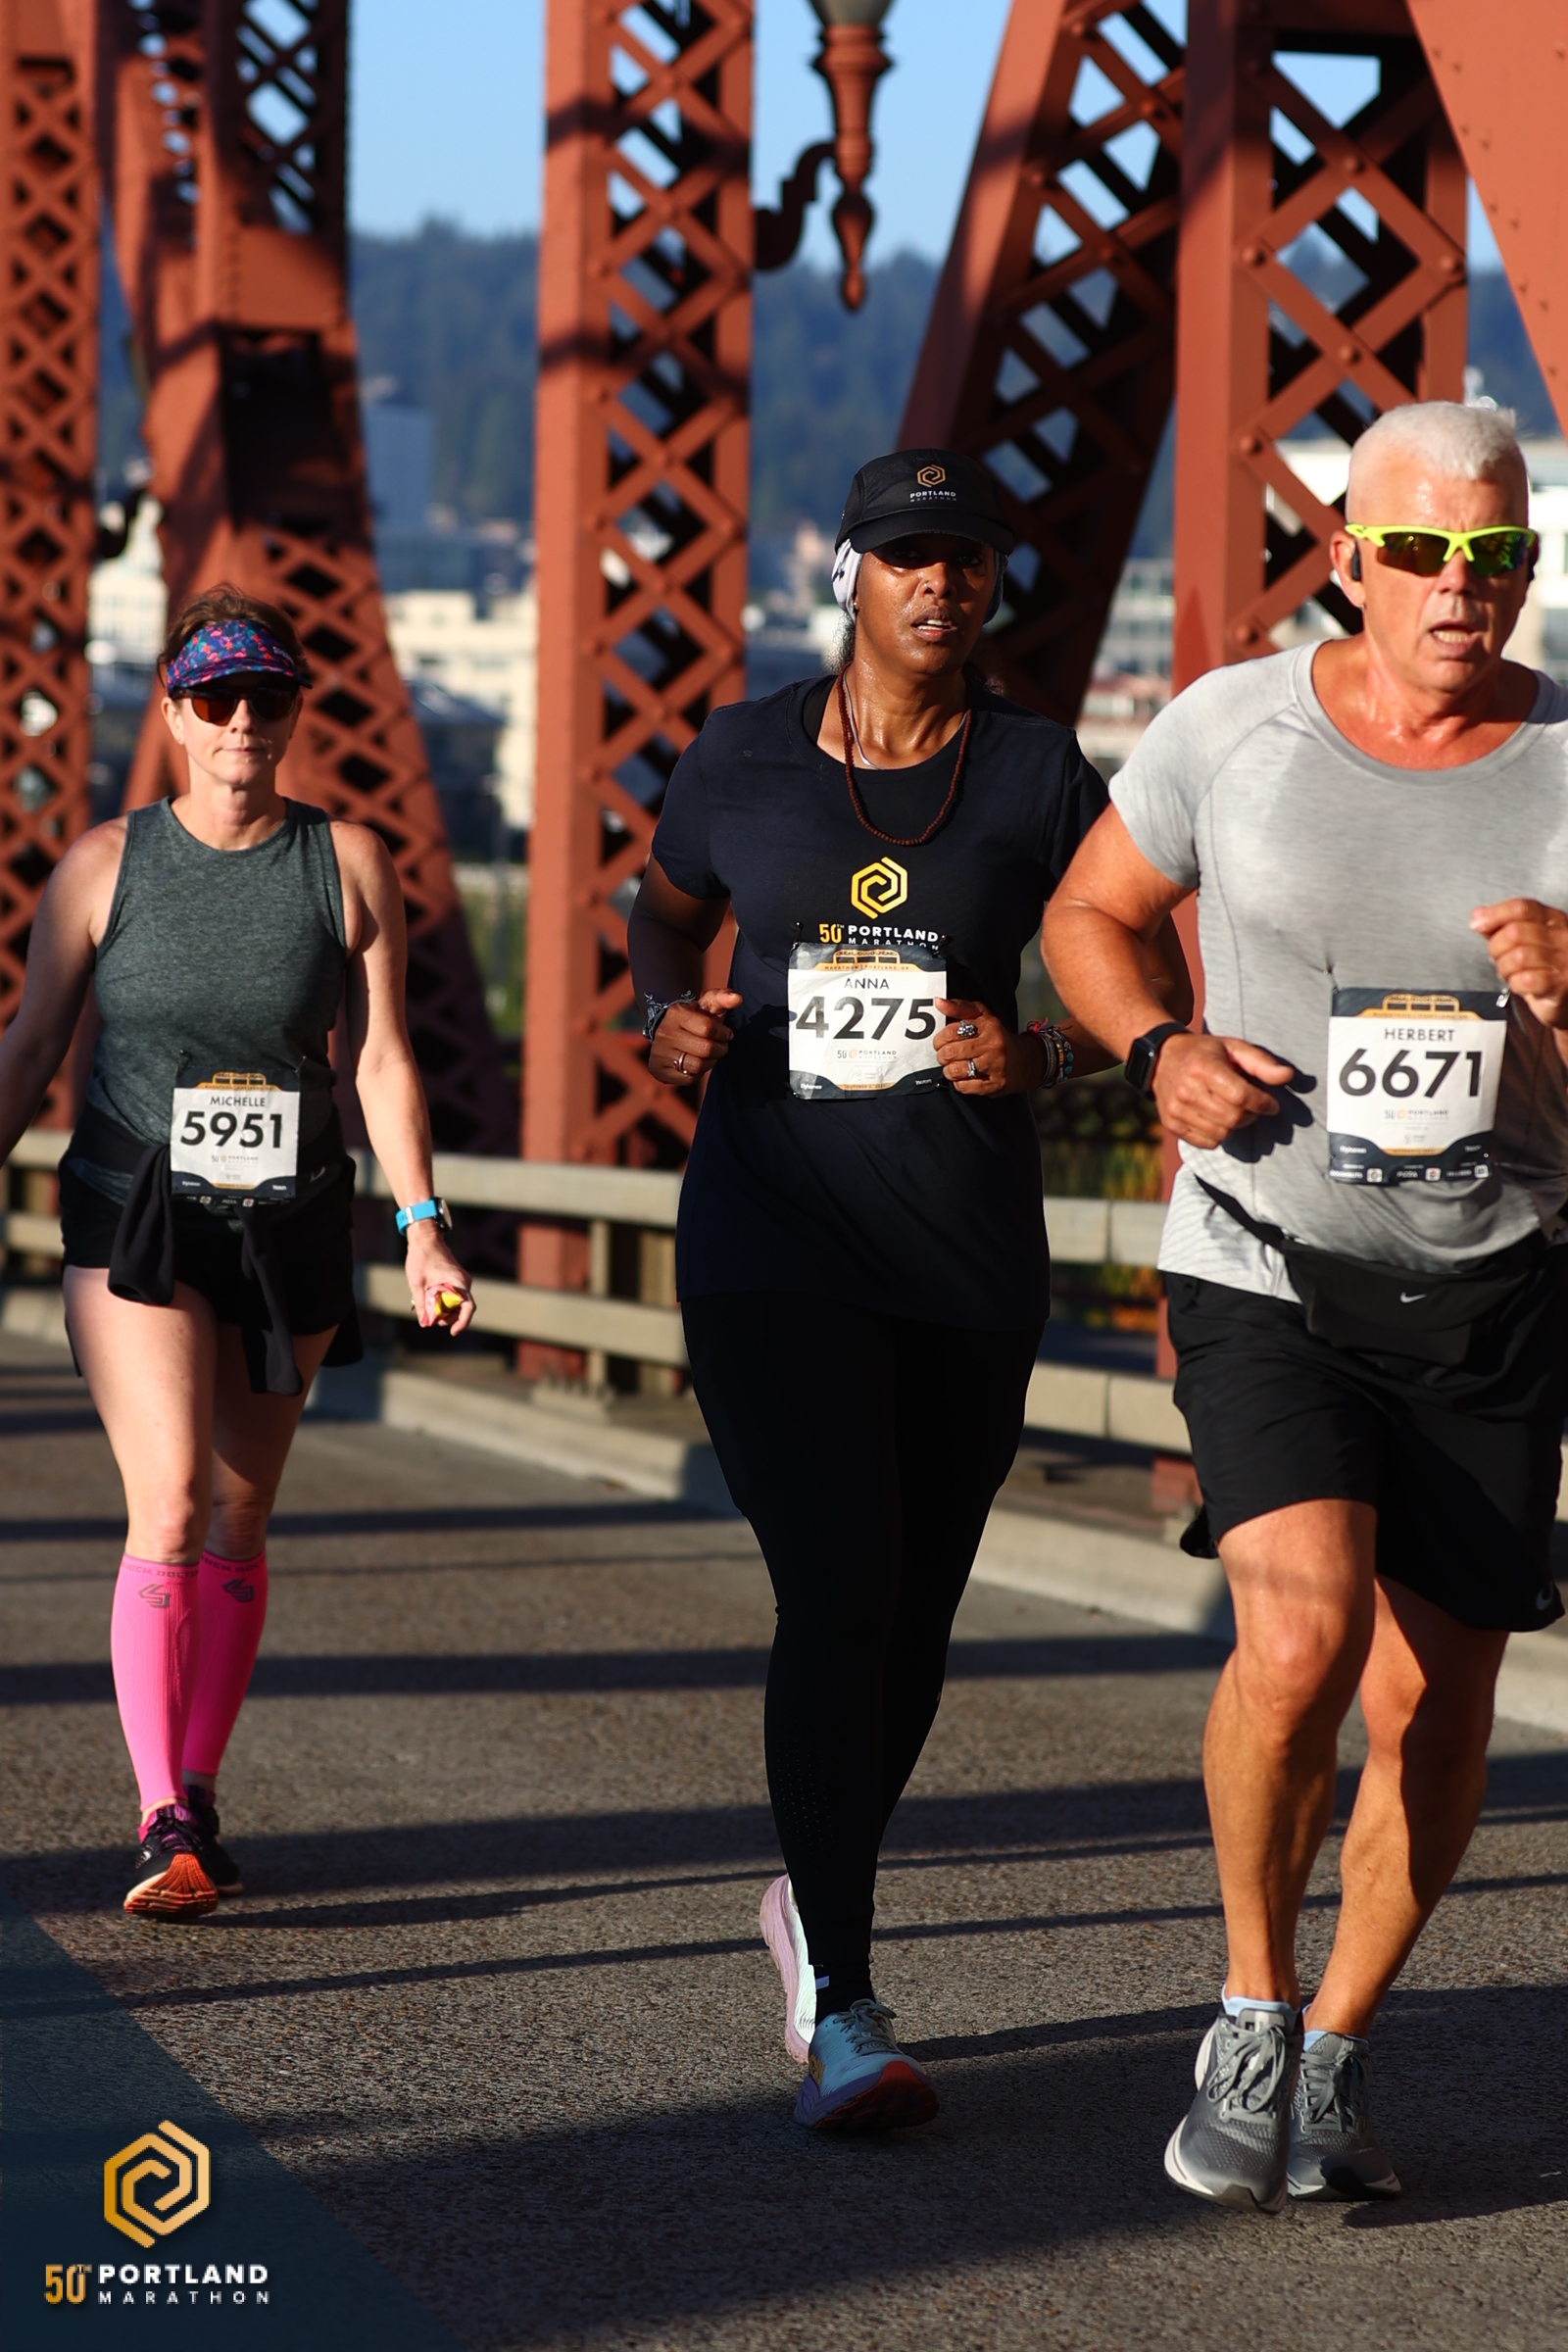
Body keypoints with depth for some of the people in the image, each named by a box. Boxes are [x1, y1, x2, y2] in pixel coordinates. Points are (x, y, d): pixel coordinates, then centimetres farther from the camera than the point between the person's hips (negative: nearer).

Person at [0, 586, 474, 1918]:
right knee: (171, 1508, -16)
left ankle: (198, 1794, 24)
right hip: (135, 1219, -2)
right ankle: (166, 1826, -18)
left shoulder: (350, 865, 1)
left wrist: (422, 1228, -8)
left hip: (291, 1229, 2)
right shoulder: (107, 865, -1)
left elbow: (383, 1059, 0)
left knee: (240, 1521, 9)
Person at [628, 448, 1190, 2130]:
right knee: (837, 1593, -15)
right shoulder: (741, 760, 2)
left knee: (914, 1616, 11)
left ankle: (815, 1895, 39)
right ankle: (841, 2011, -11)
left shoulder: (1041, 776, 1)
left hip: (970, 1264, 2)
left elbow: (1152, 988, 4)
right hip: (771, 1248, -2)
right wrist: (668, 1016, 0)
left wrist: (1043, 1058, -16)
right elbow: (665, 916, 21)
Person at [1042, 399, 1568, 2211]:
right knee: (1300, 1630, -22)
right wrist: (1161, 1055, -8)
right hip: (1265, 1273, -2)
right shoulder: (1232, 731, -5)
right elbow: (1087, 915, 11)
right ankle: (1250, 2014, 2)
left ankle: (1332, 2060, 29)